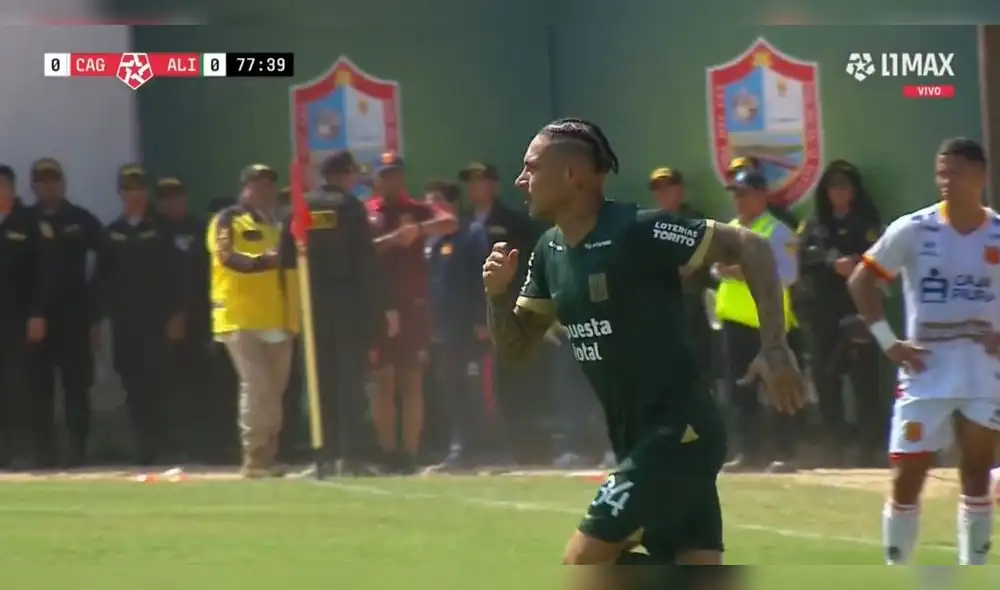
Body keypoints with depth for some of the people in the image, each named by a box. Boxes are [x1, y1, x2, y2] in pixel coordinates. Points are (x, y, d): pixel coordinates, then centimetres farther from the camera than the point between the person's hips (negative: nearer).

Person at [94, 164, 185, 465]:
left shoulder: (159, 230, 5)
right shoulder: (110, 234, 11)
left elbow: (173, 275, 2)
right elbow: (101, 279, 10)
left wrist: (176, 315, -5)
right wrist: (102, 315, 1)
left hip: (155, 319, -2)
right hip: (123, 320, 2)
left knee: (154, 382, -10)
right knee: (133, 384, 0)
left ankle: (157, 443, -6)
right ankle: (144, 443, 5)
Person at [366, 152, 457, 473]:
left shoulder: (417, 211, 8)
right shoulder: (365, 213, 8)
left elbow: (450, 223, -11)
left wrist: (418, 229, -27)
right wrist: (390, 239, -19)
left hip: (412, 304, 0)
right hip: (378, 304, 0)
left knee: (412, 380, 0)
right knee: (383, 380, 0)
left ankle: (410, 453, 0)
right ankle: (388, 453, 2)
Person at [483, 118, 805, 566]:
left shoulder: (638, 232, -17)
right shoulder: (550, 251, 9)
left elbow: (748, 246, -16)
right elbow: (514, 345, 18)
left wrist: (774, 347, -24)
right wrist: (496, 292, -3)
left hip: (678, 432, -8)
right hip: (638, 440, 8)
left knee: (582, 565, -11)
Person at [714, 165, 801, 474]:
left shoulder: (776, 231, -7)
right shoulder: (729, 231, 16)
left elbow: (787, 274, -15)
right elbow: (717, 267, 19)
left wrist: (750, 273, -21)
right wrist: (724, 269, -5)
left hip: (767, 320, -7)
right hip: (735, 319, 7)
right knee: (741, 390, 8)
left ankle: (784, 454, -5)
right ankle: (749, 452, 14)